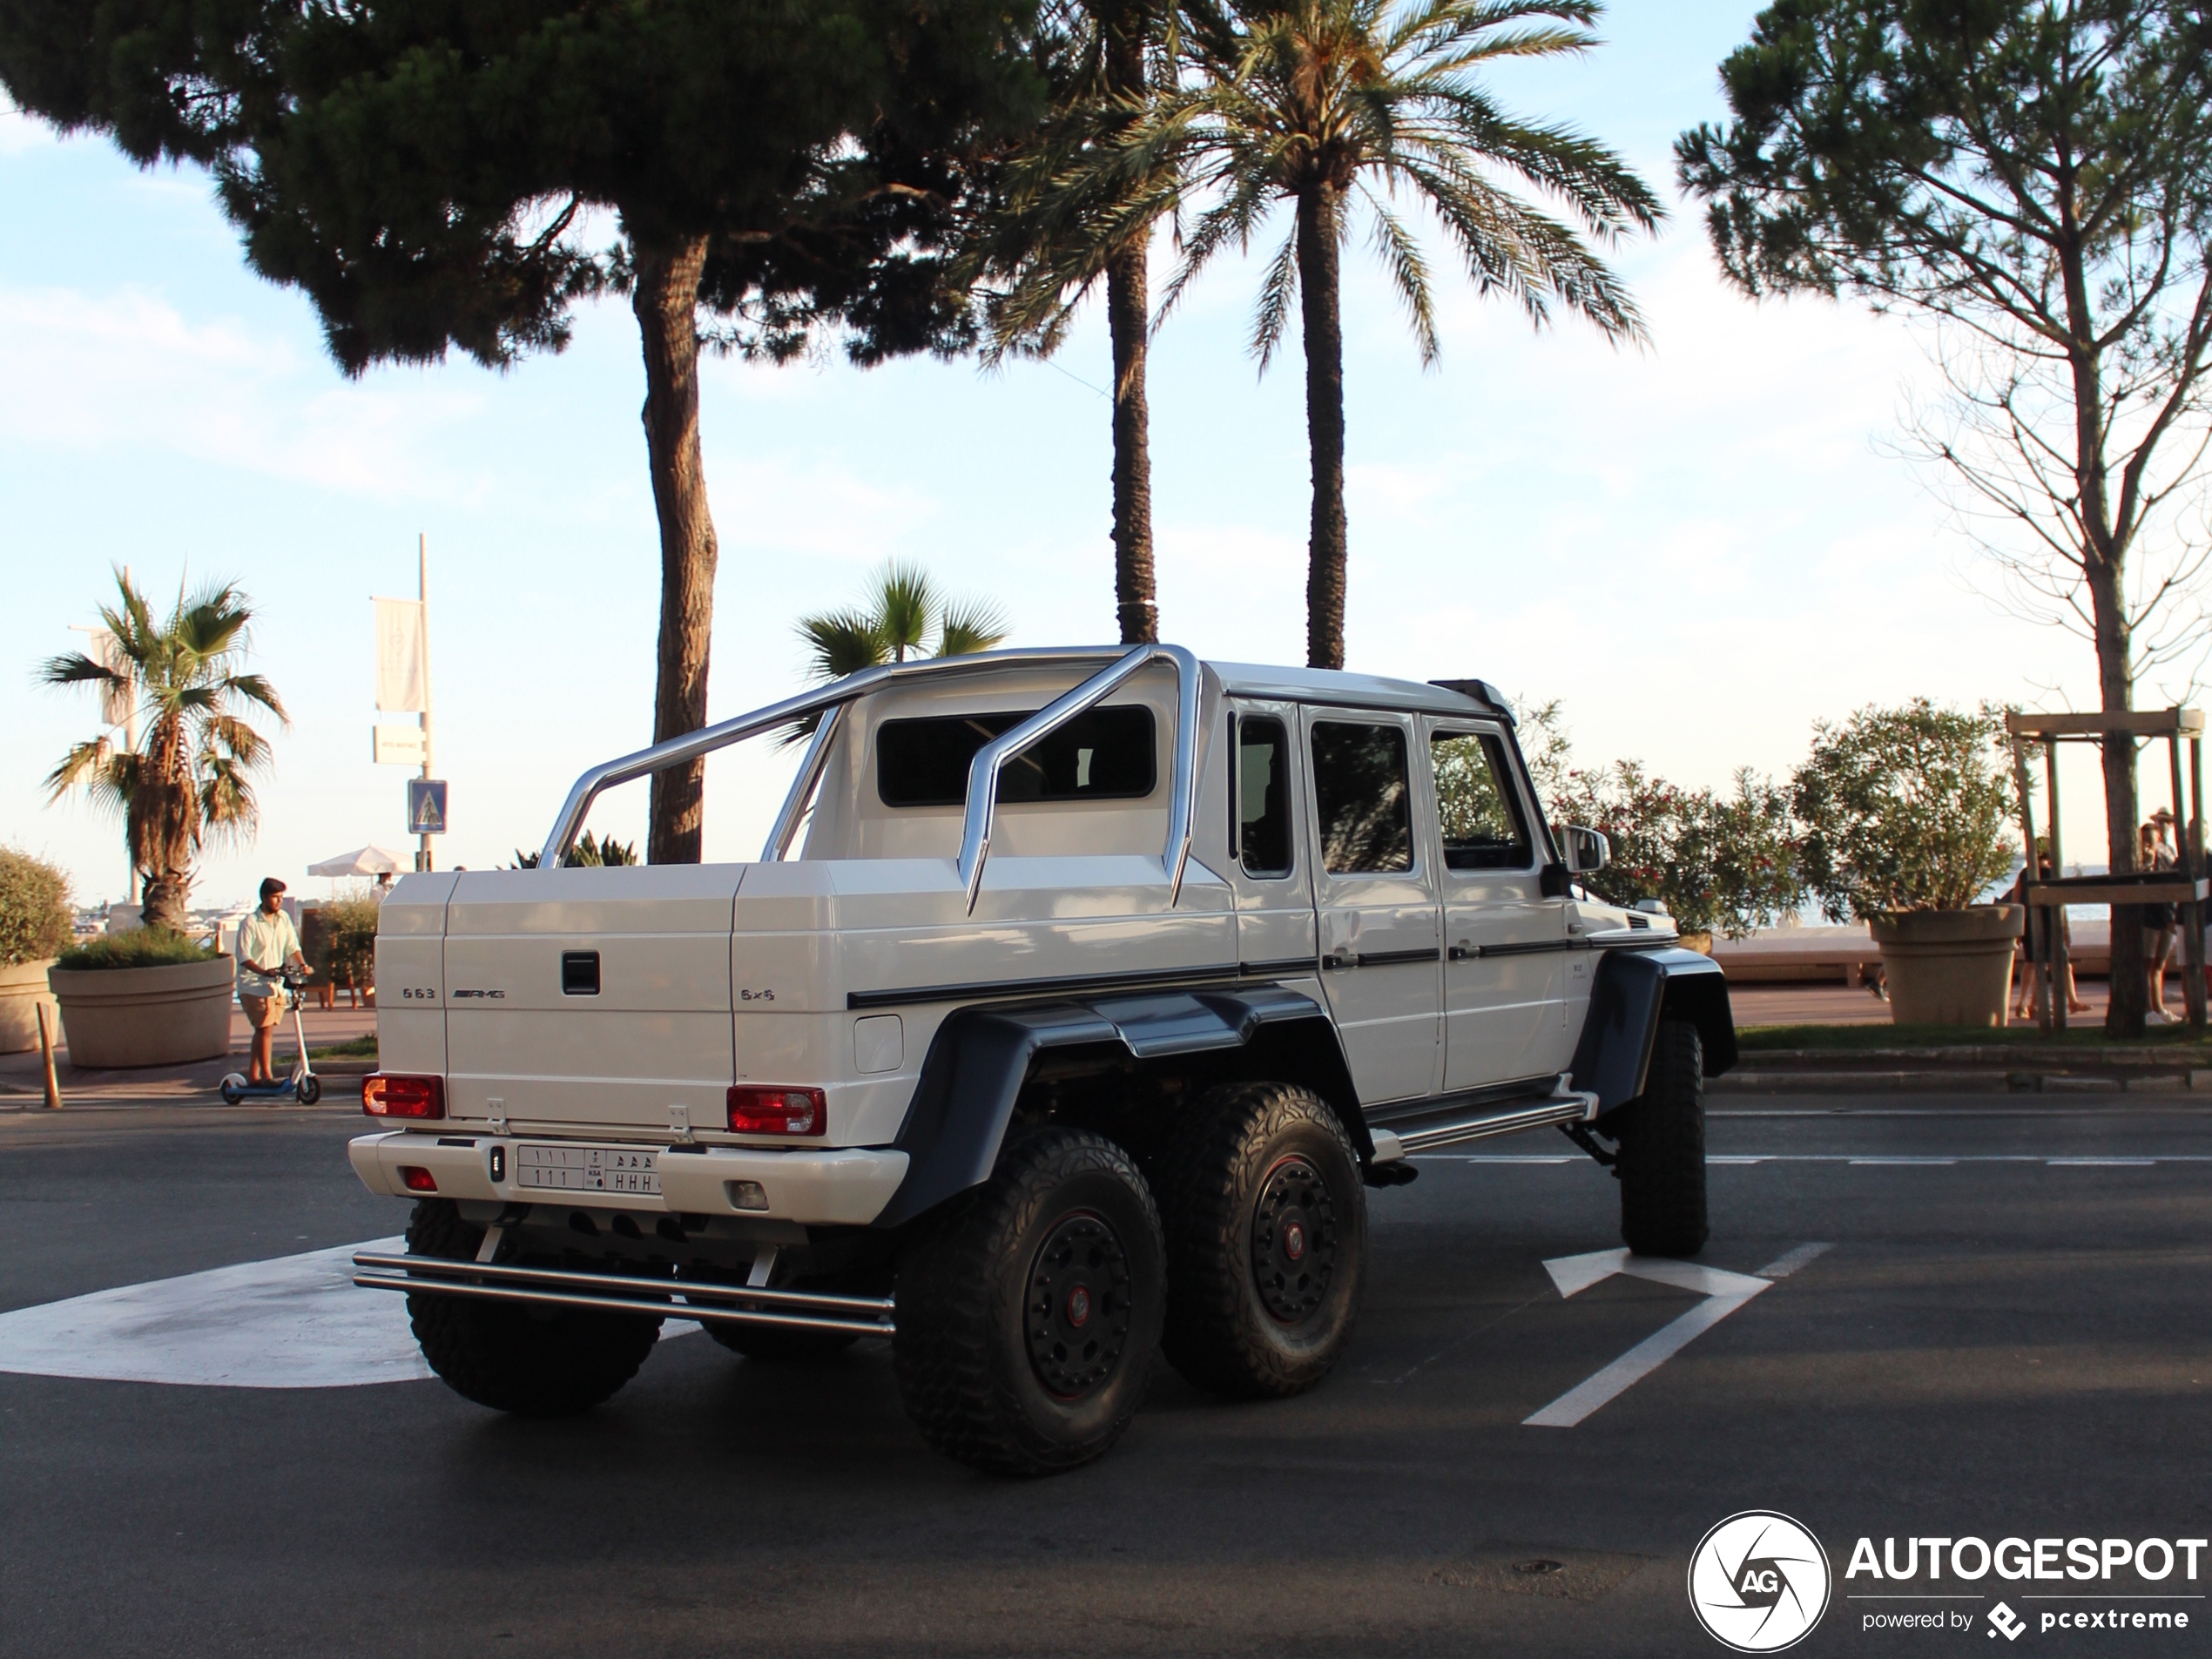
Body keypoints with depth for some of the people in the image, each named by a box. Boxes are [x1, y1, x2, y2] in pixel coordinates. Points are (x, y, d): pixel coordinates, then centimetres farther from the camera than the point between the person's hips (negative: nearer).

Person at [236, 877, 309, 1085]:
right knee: (266, 1028, -13)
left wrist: (302, 964, -11)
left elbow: (292, 947, 8)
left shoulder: (283, 919, 8)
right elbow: (244, 957, -15)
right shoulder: (250, 923, -10)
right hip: (254, 985, -6)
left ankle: (253, 1075, 18)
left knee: (264, 1031, 9)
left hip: (277, 984, 6)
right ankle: (267, 1076, -10)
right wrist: (264, 971, -29)